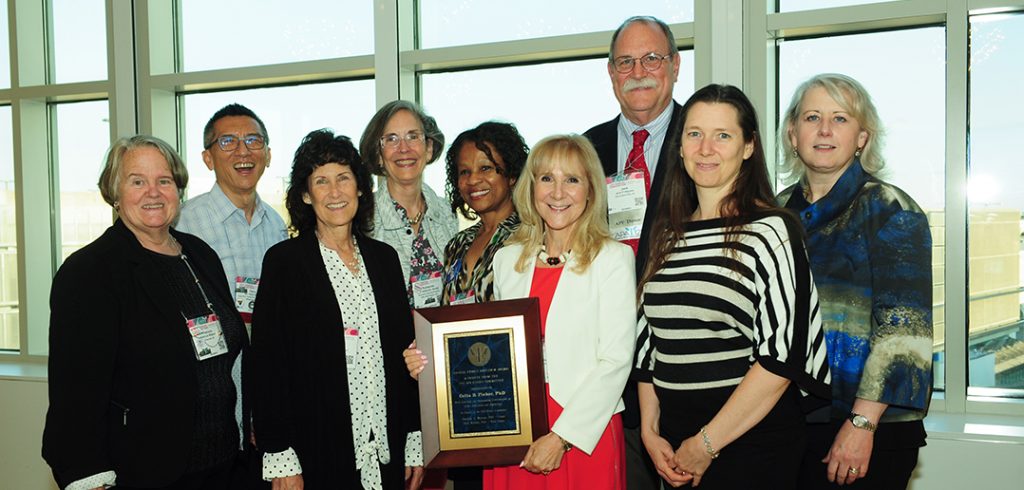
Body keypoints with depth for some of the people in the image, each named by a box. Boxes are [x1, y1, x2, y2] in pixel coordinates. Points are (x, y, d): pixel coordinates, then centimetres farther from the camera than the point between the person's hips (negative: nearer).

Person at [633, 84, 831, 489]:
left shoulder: (771, 231, -9)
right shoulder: (669, 236, 8)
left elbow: (782, 355, -15)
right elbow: (649, 346, 11)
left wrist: (705, 444, -14)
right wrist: (650, 432, 1)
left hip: (750, 443, -5)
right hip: (674, 441, 5)